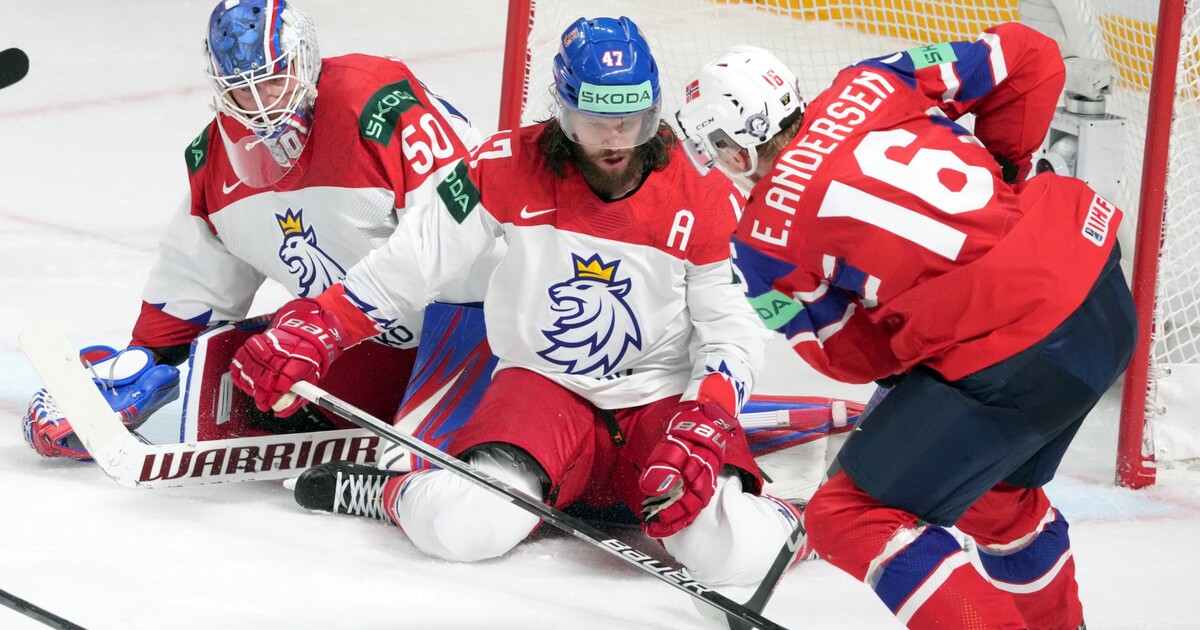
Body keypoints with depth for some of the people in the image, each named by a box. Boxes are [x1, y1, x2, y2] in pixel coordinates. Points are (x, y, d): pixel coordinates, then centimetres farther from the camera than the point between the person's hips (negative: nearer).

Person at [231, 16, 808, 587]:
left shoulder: (701, 200, -9)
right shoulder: (512, 168, -9)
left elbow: (733, 331, -4)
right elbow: (412, 263, -3)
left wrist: (703, 428, -22)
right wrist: (310, 331, -11)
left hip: (664, 398, 0)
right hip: (543, 384, 1)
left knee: (733, 552, -29)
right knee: (468, 528, -29)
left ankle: (775, 518, 7)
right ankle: (384, 494, 5)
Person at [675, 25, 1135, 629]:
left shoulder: (763, 242, -3)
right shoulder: (868, 85, 8)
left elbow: (851, 355, 5)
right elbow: (1028, 58, 11)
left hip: (1018, 362, -8)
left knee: (850, 517, 4)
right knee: (993, 487, 32)